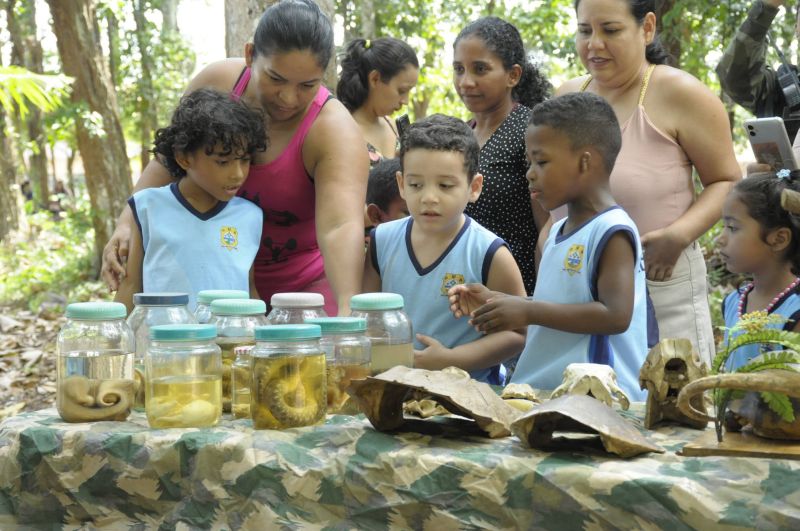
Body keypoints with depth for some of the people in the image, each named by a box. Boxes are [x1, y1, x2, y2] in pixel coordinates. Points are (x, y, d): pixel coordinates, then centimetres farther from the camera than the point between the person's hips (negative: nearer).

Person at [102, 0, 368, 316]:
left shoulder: (334, 131, -26)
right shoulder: (218, 83, -13)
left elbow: (341, 226, -41)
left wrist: (347, 310, -57)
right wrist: (127, 225, -12)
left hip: (306, 282, -3)